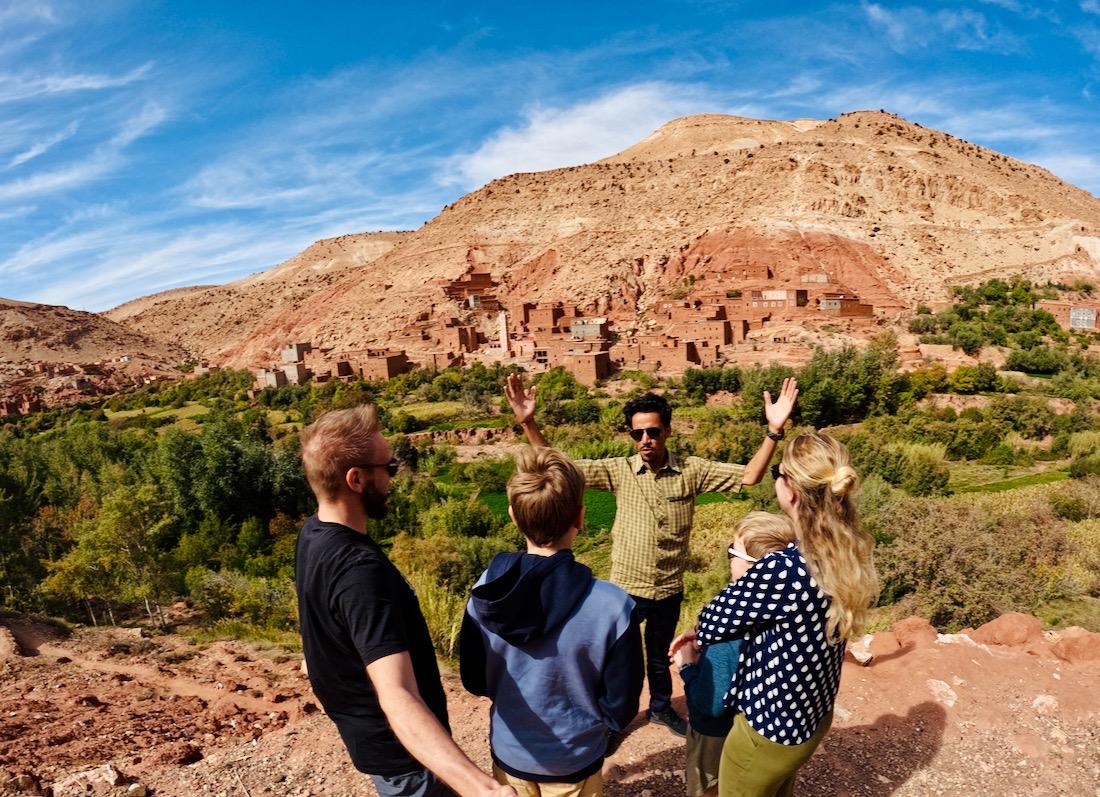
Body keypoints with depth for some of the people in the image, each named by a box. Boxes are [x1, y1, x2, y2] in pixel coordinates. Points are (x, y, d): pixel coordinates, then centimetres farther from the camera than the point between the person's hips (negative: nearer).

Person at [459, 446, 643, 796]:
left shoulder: (486, 590, -20)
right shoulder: (613, 607, -29)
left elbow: (473, 680, -4)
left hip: (509, 754, 2)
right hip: (574, 761, -2)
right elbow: (620, 710, -15)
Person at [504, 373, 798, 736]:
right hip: (625, 588, -1)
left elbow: (748, 476, -16)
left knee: (660, 654, 27)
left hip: (669, 590, 1)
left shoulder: (692, 470, -11)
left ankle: (661, 706, 53)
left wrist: (773, 431, -30)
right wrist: (528, 423, -29)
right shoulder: (618, 470, -13)